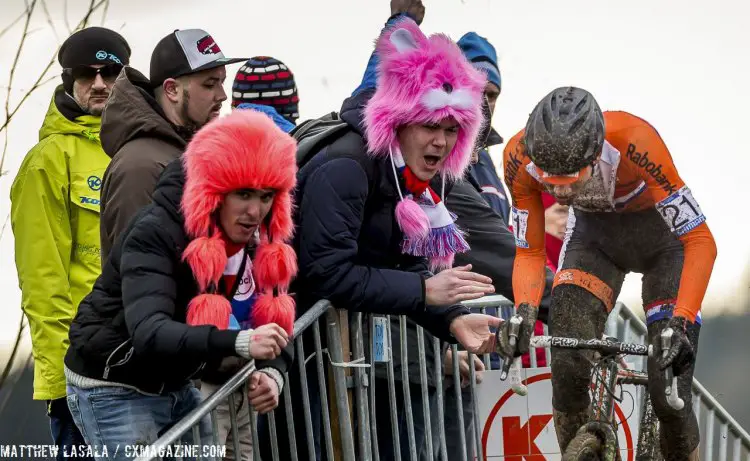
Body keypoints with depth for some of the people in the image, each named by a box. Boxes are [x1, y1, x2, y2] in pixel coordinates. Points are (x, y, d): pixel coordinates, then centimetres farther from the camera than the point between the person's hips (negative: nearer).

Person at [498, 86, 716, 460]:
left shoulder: (634, 142, -39)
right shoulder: (521, 158, -29)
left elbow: (700, 241, -35)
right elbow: (529, 253, -16)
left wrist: (680, 323, -46)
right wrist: (524, 313, -36)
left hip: (662, 236, -3)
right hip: (594, 233, 3)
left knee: (669, 393, -12)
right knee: (567, 369, -20)